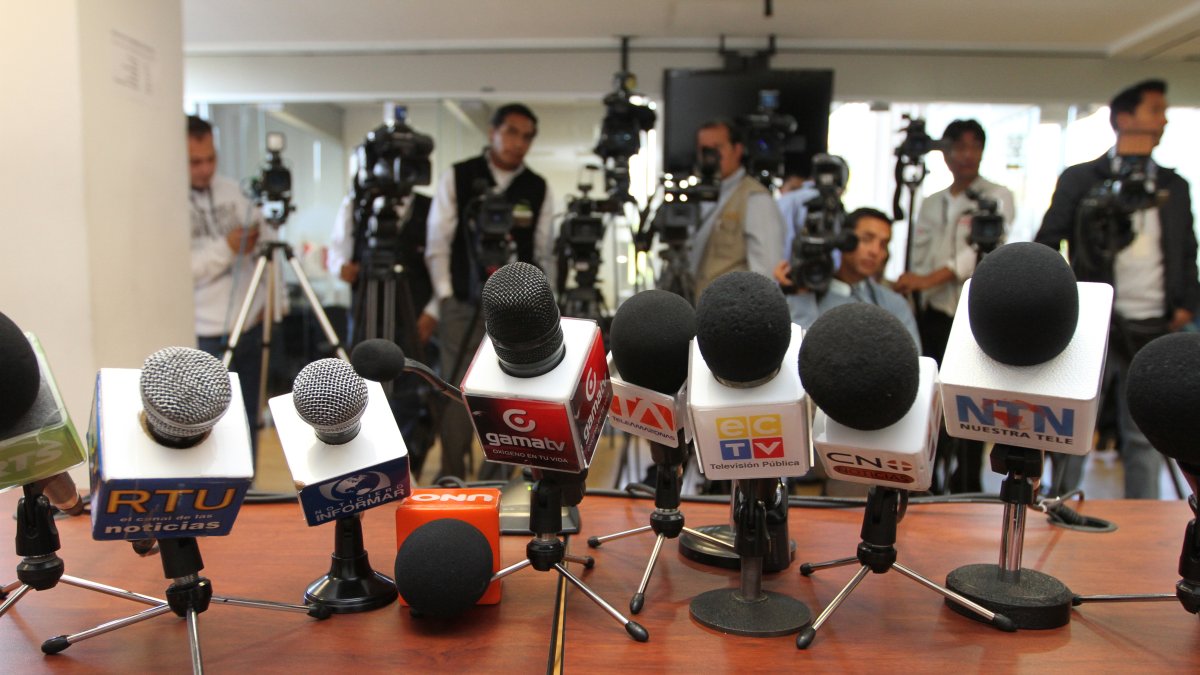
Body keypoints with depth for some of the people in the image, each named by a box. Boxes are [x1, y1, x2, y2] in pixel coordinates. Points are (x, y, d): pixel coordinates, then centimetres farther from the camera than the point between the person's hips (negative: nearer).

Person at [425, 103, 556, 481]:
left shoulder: (538, 189, 8)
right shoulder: (457, 178, 3)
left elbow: (544, 255, 9)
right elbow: (438, 245, 3)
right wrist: (442, 301, -2)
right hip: (463, 307, -1)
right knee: (459, 397, 0)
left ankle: (496, 483, 15)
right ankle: (450, 481, 13)